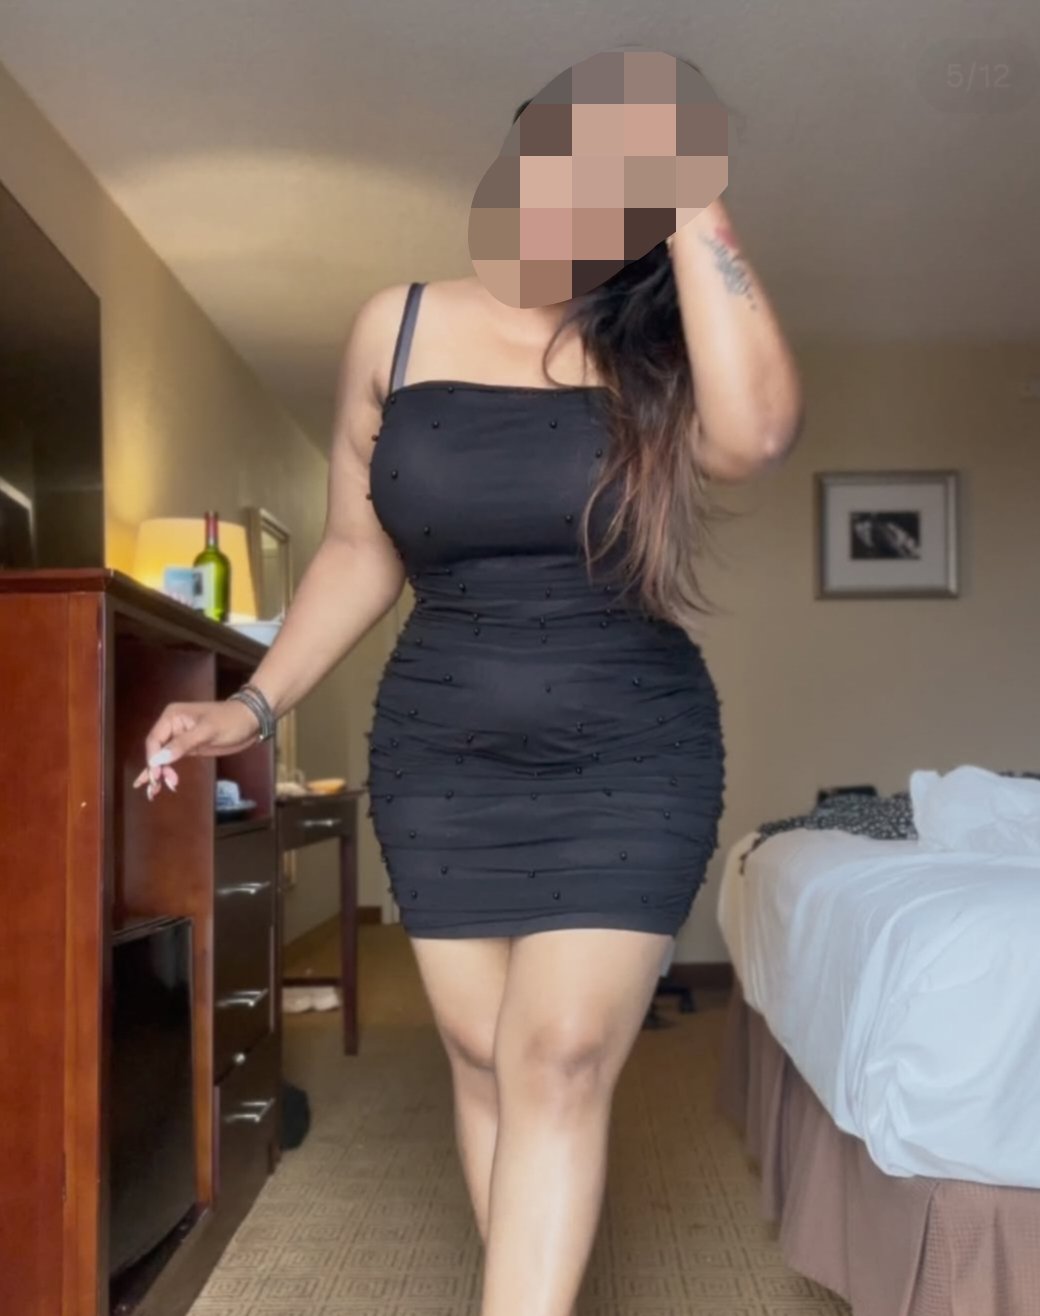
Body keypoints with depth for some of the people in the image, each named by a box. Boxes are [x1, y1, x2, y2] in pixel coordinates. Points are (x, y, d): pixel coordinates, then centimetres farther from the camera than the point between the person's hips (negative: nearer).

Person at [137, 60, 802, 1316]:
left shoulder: (663, 349, -5)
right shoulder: (397, 327, 0)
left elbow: (756, 434, -29)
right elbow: (359, 551, 8)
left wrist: (697, 210, -22)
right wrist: (255, 704, 3)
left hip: (632, 761, -2)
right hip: (442, 761, 2)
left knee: (563, 1057, -8)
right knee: (484, 1058, 8)